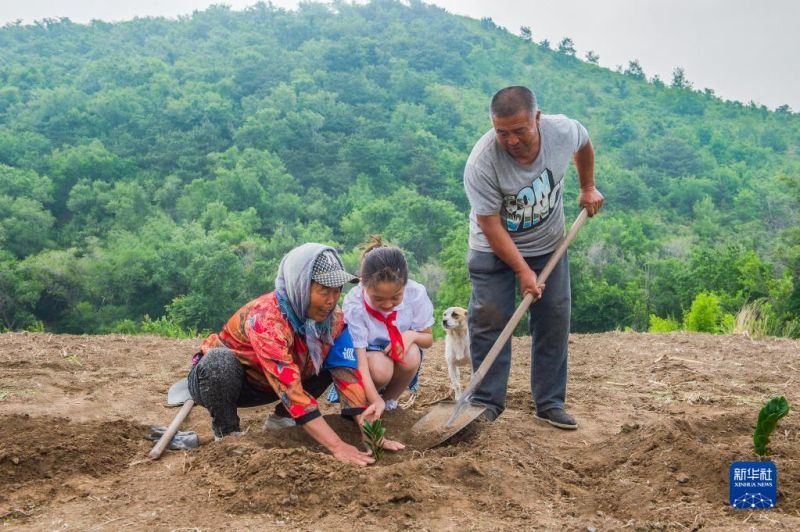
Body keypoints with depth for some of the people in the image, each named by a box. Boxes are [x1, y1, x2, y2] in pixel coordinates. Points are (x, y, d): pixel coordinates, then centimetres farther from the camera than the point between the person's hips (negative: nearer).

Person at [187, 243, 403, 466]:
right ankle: (227, 432, -13)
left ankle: (281, 417, 4)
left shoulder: (332, 316, -16)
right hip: (216, 377, -6)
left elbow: (347, 372, -19)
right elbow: (290, 389, -42)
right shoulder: (266, 318, -36)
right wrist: (337, 446, -46)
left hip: (264, 386, 6)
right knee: (220, 360, -39)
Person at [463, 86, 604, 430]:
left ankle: (550, 403, 11)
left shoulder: (563, 130, -20)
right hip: (494, 249, -3)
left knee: (554, 321, 2)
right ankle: (487, 402, 4)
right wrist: (523, 271, -25)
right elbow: (491, 225, -25)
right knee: (489, 321, -8)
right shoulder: (481, 162, -31)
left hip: (548, 246, 3)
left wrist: (588, 188, 10)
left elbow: (584, 144, 8)